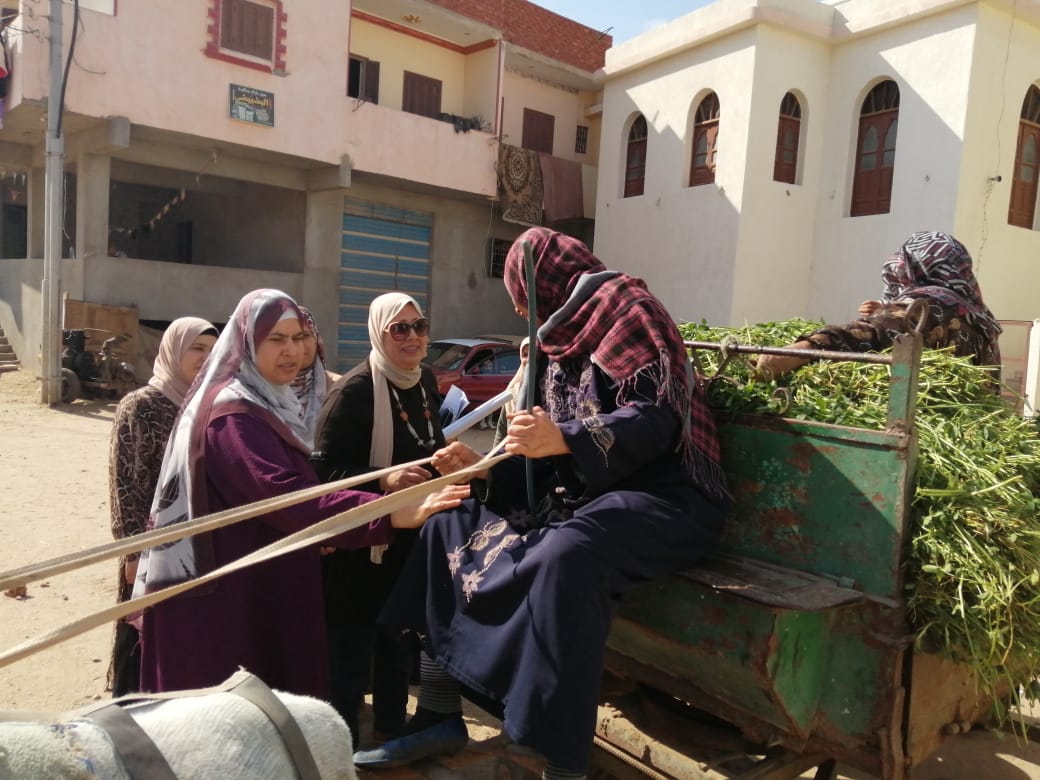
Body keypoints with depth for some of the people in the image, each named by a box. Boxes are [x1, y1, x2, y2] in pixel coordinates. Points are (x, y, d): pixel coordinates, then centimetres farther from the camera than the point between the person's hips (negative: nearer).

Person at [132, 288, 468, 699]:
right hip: (227, 593, -10)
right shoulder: (233, 415, -21)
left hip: (267, 583, 10)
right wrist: (391, 514, -45)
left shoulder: (276, 403, 11)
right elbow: (284, 494, -36)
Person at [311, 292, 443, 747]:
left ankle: (392, 732, 41)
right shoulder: (354, 391, -18)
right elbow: (324, 469, -21)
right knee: (349, 661, 1)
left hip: (411, 541, 8)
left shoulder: (426, 381, 6)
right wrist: (383, 481, -33)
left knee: (400, 648, 22)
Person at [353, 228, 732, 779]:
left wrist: (565, 440, -33)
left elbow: (658, 417, -21)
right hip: (582, 492, 9)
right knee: (450, 523, 5)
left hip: (659, 492, -9)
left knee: (565, 556, -38)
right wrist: (481, 470, 1)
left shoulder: (621, 305, -6)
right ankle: (439, 716, 6)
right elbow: (550, 462, 14)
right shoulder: (559, 335, 18)